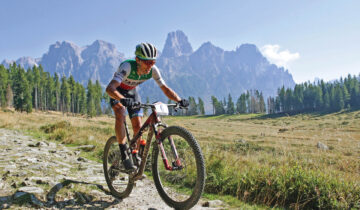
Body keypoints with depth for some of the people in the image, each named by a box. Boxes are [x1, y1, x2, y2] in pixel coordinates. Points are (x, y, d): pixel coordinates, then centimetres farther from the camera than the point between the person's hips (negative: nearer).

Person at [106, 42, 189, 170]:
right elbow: (109, 88, -49)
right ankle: (124, 154, -24)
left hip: (132, 92, 4)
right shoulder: (127, 66, -38)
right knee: (120, 116, -32)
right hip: (118, 92, -4)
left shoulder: (153, 70, -25)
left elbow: (165, 88, -18)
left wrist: (179, 100, -36)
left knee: (138, 126, -6)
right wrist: (123, 99, -68)